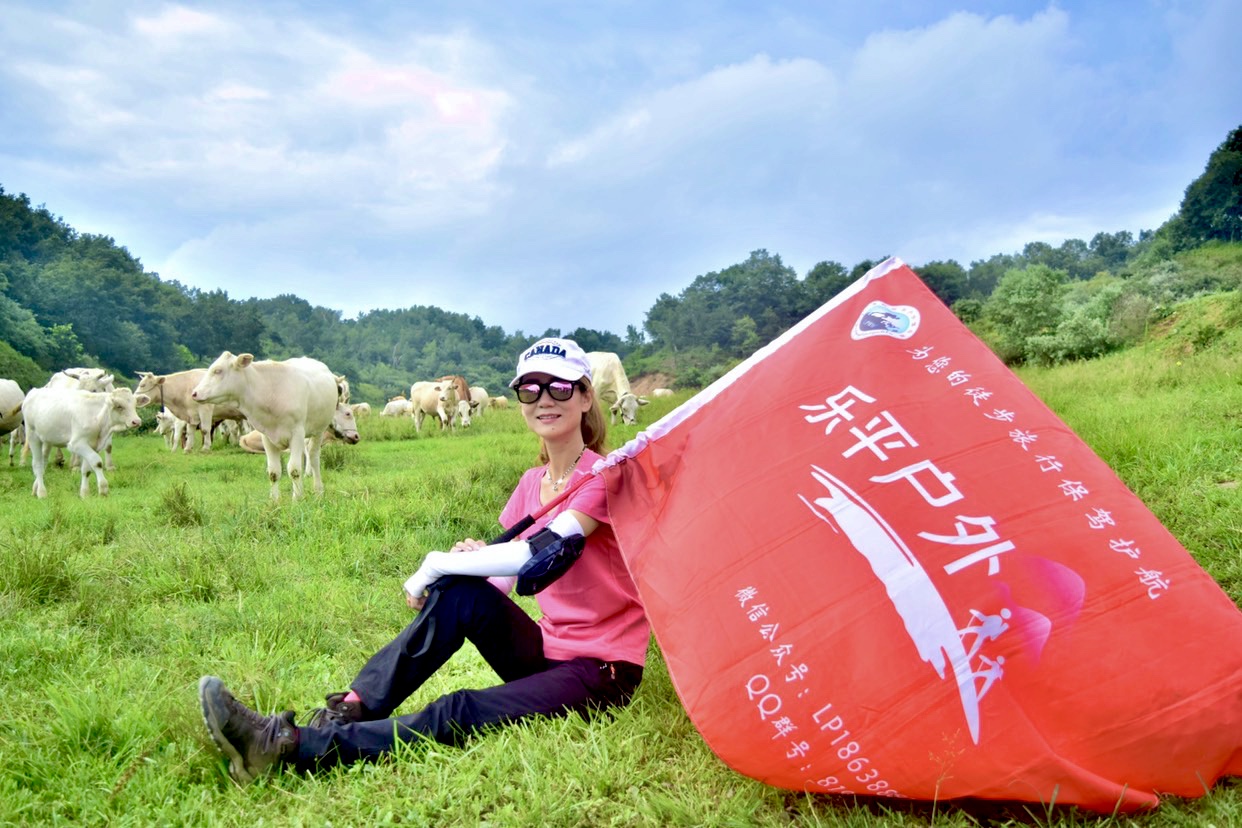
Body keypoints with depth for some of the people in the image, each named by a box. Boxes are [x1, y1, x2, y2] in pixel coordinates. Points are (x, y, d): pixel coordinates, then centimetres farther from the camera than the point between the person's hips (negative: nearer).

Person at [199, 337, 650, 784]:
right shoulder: (531, 482, 9)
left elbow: (537, 552, -27)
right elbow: (497, 587, 6)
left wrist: (436, 565, -16)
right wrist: (467, 562, -17)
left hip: (601, 671, -6)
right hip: (547, 650, 6)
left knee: (458, 716, -27)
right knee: (460, 594, -19)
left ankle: (289, 747, -29)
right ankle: (347, 712, -20)